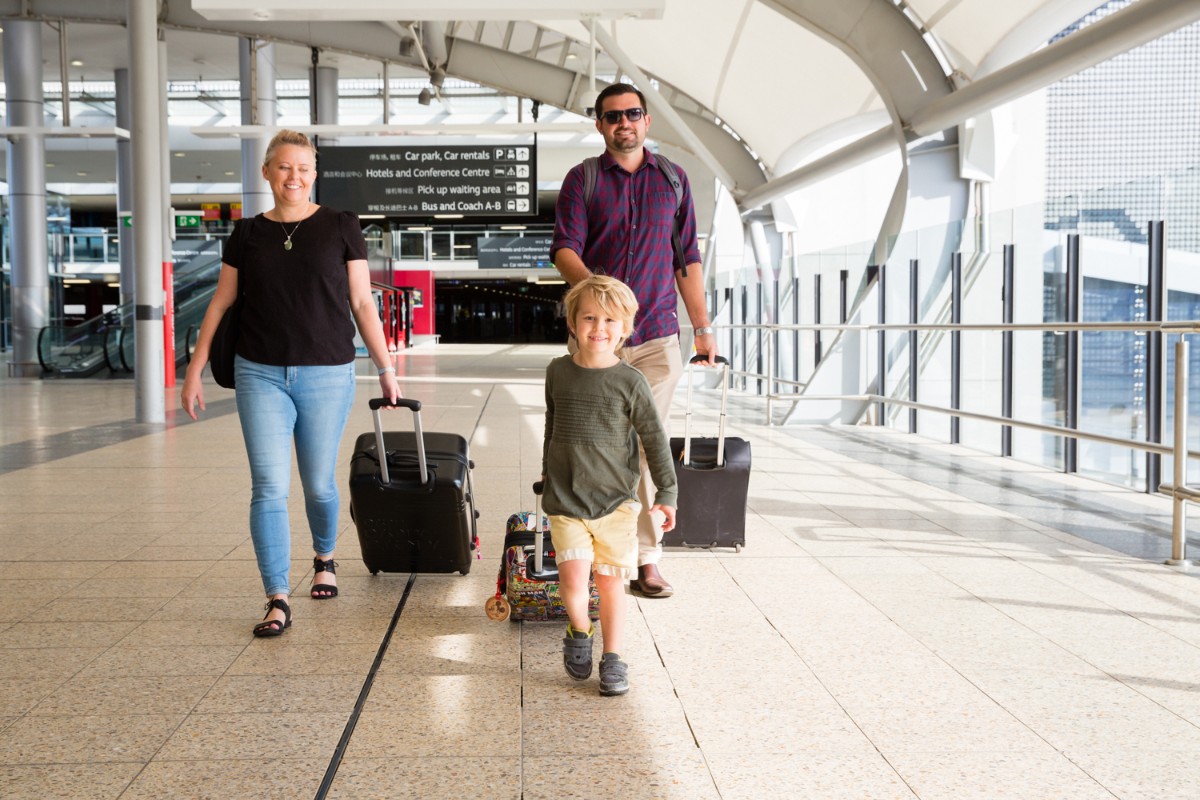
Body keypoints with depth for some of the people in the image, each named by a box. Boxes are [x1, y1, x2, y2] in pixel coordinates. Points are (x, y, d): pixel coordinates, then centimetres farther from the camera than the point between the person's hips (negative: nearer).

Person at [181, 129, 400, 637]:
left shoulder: (340, 228, 1)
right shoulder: (248, 234, 6)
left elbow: (362, 302, 3)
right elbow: (220, 304, 9)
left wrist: (386, 368, 2)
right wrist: (194, 372, 7)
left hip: (327, 374, -1)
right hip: (261, 375, 1)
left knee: (319, 484, 10)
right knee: (269, 486, -6)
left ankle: (324, 559, 39)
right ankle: (278, 601, -1)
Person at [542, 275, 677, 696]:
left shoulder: (630, 382, -6)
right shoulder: (558, 372, 2)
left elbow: (655, 440, -2)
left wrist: (667, 494, -3)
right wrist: (548, 473, 26)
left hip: (615, 500, -1)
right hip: (565, 499, 1)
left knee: (611, 580, 5)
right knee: (573, 580, -10)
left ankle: (612, 658, 22)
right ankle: (579, 634, 19)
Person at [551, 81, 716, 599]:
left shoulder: (672, 179, 13)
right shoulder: (582, 179, 7)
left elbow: (687, 259, 15)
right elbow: (564, 249, -5)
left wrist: (703, 327, 10)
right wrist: (588, 282, -27)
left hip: (656, 334, 1)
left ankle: (646, 560, 4)